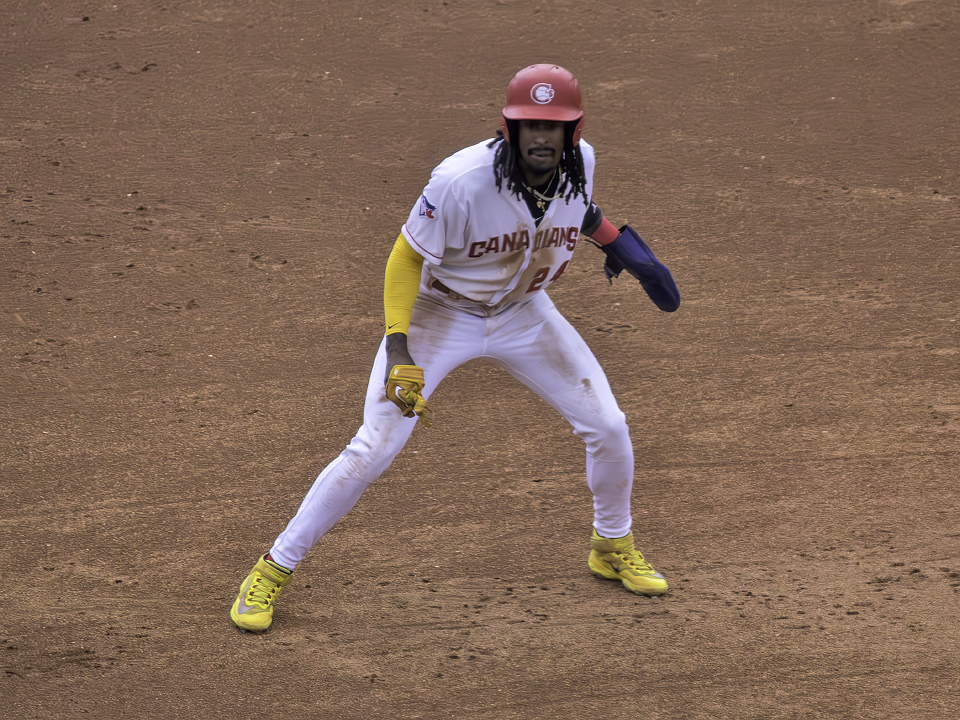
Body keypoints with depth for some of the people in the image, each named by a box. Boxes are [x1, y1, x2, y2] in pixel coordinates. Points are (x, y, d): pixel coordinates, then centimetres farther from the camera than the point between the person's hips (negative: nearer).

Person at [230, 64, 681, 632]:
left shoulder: (580, 161, -17)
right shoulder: (461, 180, -34)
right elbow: (407, 258, -23)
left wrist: (618, 243, 0)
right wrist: (398, 353, -31)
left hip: (523, 314, 5)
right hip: (440, 314, -5)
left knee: (608, 427, 2)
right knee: (373, 450, -13)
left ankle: (613, 546, 30)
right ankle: (275, 569, 2)